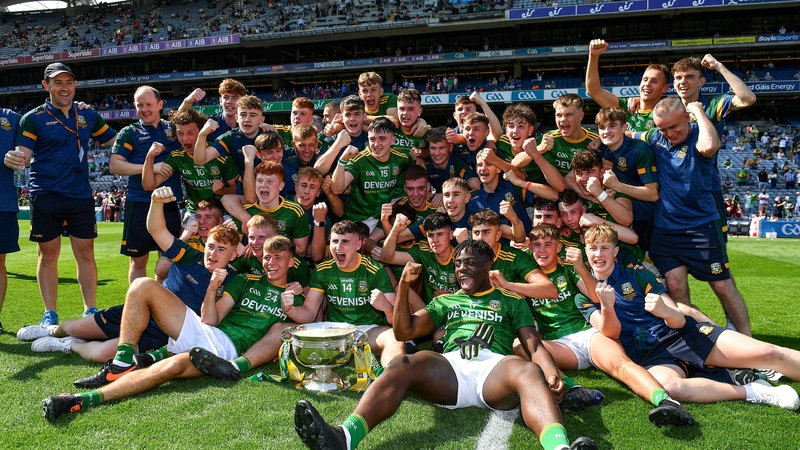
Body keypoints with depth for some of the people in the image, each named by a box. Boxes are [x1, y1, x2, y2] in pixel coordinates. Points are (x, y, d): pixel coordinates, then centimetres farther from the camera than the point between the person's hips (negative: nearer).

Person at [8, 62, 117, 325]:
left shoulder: (88, 116, 10)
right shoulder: (33, 118, 0)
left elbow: (115, 141, 17)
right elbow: (24, 156, -7)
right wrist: (12, 160, -30)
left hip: (81, 195, 3)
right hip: (46, 196, -2)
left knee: (86, 254, 5)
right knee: (48, 255, 5)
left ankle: (91, 310, 15)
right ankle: (49, 314, 15)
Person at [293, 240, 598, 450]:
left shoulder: (510, 301, 26)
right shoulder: (446, 301, 32)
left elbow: (534, 346, 14)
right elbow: (404, 331, 23)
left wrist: (551, 373, -9)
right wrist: (404, 285, 12)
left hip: (496, 367, -1)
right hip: (451, 366, 1)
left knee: (528, 372, -37)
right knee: (401, 366, -31)